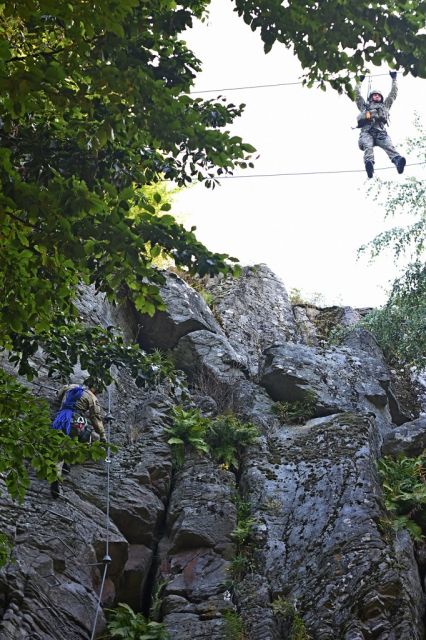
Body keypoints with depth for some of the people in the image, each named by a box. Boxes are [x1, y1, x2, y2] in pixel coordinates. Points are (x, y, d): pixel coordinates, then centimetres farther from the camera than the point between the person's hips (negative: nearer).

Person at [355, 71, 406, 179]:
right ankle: (369, 164, -62)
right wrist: (359, 81, 57)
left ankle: (397, 160, -59)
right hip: (367, 131, -1)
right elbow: (357, 94, 45)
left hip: (380, 131, 1)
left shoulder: (384, 105, 42)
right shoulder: (364, 105, 38)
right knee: (368, 147, -35)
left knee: (389, 146, -30)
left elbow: (393, 93, 47)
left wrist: (394, 78, 54)